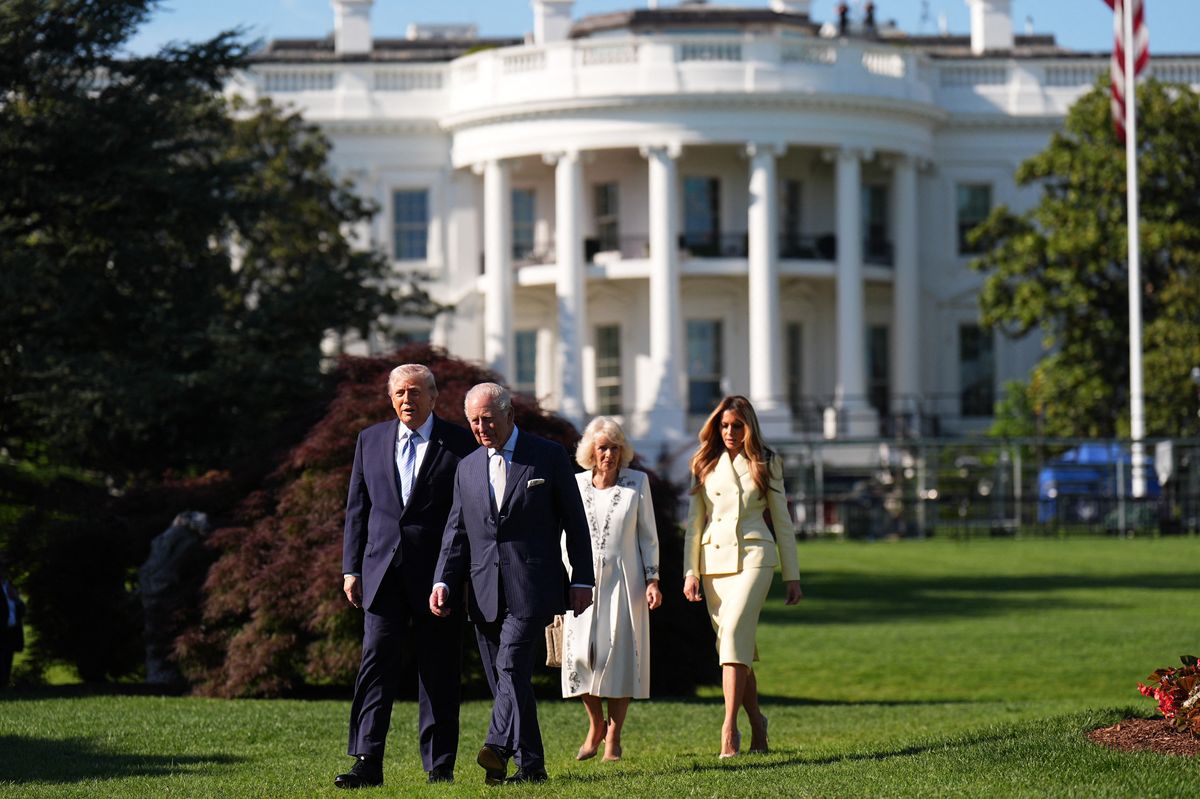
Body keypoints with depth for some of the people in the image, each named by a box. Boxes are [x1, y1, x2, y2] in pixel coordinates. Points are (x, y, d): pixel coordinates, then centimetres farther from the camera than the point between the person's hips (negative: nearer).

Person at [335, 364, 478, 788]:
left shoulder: (460, 444, 1)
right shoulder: (371, 440, 11)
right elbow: (357, 509, 13)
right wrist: (351, 568, 6)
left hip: (439, 574, -2)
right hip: (383, 570, 2)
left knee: (438, 672, 3)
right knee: (376, 661, -7)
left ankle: (439, 765, 10)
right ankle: (367, 763, -10)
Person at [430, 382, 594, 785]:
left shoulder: (548, 456, 2)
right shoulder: (467, 468, 14)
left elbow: (574, 521, 3)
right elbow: (456, 532, 14)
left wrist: (582, 581, -1)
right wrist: (443, 581, 0)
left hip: (531, 586, -5)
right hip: (485, 592, 5)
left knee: (512, 664, -21)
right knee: (503, 679, 4)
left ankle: (498, 746, -33)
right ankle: (530, 764, 9)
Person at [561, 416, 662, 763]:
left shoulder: (637, 483, 4)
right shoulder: (575, 485, 6)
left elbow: (648, 535, 7)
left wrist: (652, 579, 0)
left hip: (623, 579, -1)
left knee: (621, 655, -3)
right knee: (581, 653, -9)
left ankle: (614, 735, 7)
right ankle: (595, 724, 13)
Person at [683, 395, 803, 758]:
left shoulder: (765, 464, 7)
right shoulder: (704, 465, 12)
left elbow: (782, 521, 9)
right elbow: (694, 522, 12)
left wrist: (792, 576, 7)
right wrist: (690, 572, 3)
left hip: (753, 556, -3)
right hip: (714, 561, 3)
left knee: (734, 632, -20)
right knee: (735, 643, 4)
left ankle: (729, 729, -25)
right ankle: (756, 723, 20)